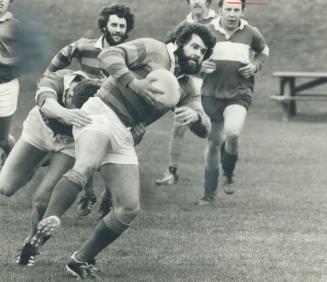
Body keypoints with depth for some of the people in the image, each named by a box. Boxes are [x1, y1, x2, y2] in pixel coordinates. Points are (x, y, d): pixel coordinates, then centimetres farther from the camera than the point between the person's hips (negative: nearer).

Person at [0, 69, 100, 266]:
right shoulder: (54, 80, -39)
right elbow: (46, 104, -63)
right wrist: (64, 114, -83)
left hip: (71, 141, -1)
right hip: (42, 127, 1)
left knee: (42, 200, -14)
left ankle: (31, 244, 16)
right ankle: (35, 166, 34)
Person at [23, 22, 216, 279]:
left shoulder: (187, 89, 18)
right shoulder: (153, 50, 0)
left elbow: (204, 130, 8)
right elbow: (109, 55, -12)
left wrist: (195, 115, -16)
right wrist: (134, 83, -26)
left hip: (124, 136, 7)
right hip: (101, 113, -7)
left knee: (129, 209, -1)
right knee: (85, 167, -37)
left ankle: (81, 260, 10)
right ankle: (49, 222, -49)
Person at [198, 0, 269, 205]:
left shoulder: (250, 33, 0)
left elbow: (264, 50, 21)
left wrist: (256, 65, 2)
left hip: (239, 93, -1)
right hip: (211, 94, 2)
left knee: (233, 132, -27)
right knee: (213, 142, 7)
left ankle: (229, 175, 2)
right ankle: (209, 194, 22)